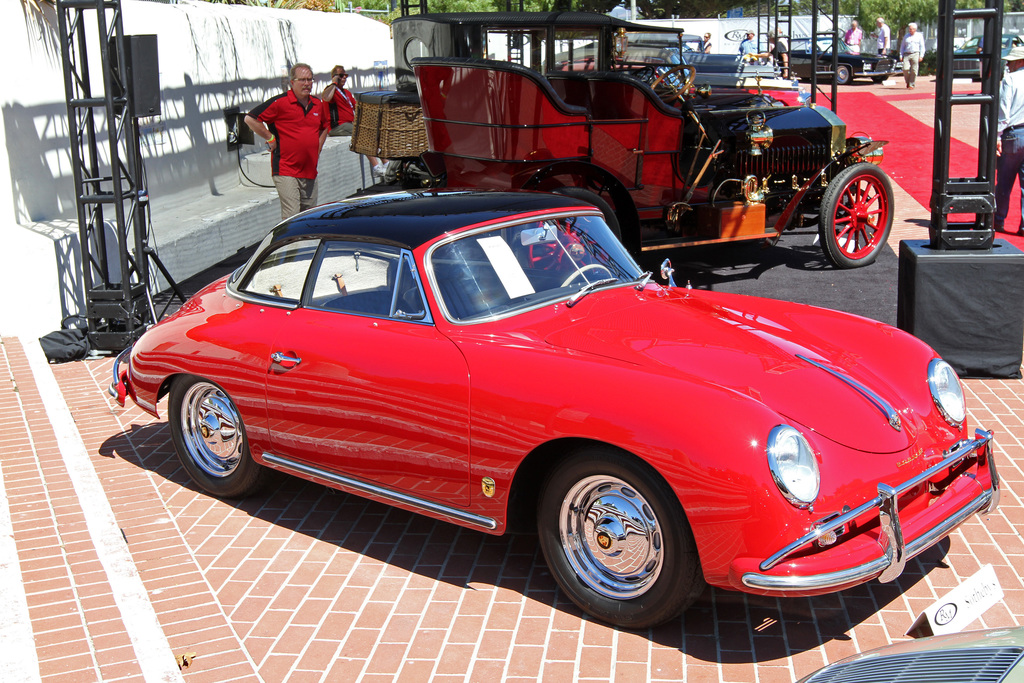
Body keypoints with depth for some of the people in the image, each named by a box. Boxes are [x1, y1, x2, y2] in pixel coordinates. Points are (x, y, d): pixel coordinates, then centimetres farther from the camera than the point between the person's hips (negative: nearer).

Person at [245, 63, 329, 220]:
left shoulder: (317, 104, 13)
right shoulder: (280, 102, -8)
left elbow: (324, 127, 32)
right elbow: (250, 119, -9)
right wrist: (270, 138, -6)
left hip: (310, 170, 7)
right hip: (286, 170, -7)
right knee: (291, 216, -14)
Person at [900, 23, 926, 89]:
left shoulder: (919, 36, 11)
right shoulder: (906, 36, 18)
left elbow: (922, 46, 8)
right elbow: (902, 46, 20)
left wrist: (921, 56, -3)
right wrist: (901, 55, 7)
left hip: (915, 54, -2)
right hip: (906, 54, 2)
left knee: (914, 70, -6)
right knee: (905, 69, -13)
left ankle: (912, 84, 1)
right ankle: (908, 82, 8)